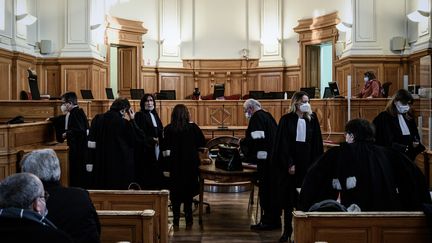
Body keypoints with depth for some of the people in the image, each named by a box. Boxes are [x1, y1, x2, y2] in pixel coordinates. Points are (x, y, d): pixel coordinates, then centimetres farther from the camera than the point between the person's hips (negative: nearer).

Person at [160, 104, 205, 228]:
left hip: (175, 164, 0)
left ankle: (176, 219, 10)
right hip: (191, 163, 0)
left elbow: (165, 148, -7)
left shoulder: (168, 129, -9)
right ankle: (188, 220, 10)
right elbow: (202, 143, -2)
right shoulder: (193, 127, -9)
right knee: (188, 191, 9)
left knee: (175, 191, 10)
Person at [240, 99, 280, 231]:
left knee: (265, 191, -2)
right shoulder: (268, 116, 17)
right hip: (273, 158, 9)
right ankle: (274, 220, 21)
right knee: (272, 190, 14)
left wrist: (242, 142, -2)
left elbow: (254, 139, -20)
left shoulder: (256, 118, -11)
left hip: (265, 160, -9)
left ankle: (268, 221, 3)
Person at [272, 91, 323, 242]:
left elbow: (317, 144, 5)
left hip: (307, 163, 2)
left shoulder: (312, 119, 5)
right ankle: (287, 230, 12)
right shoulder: (286, 120, -2)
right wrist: (289, 164, -12)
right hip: (290, 163, -2)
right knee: (289, 197, 4)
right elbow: (283, 144, -5)